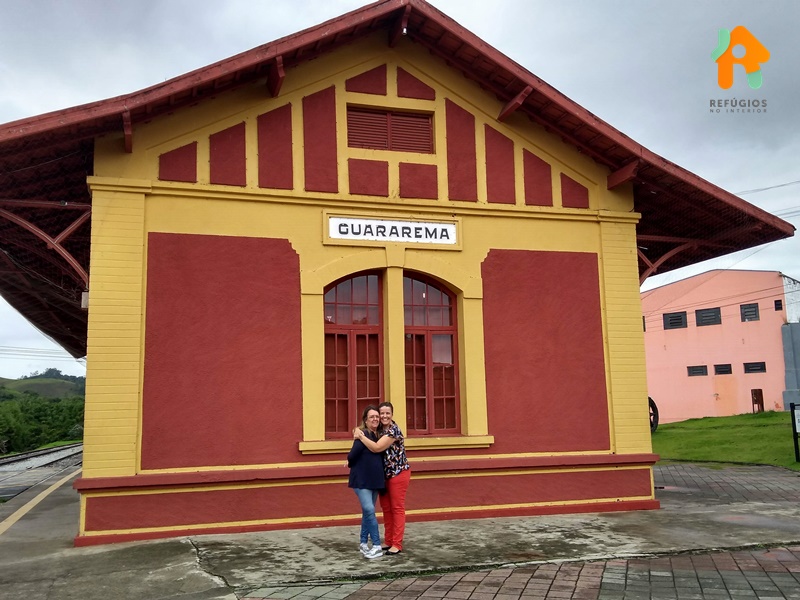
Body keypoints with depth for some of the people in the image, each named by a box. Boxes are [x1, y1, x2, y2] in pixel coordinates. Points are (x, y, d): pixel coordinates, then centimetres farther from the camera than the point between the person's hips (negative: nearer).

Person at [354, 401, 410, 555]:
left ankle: (397, 544, 3)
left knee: (397, 508, -2)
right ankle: (388, 541, 22)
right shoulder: (380, 430, 7)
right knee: (386, 508, 12)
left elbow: (376, 448, -29)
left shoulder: (393, 430, -19)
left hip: (399, 473, -8)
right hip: (385, 474, 8)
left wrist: (360, 436, -19)